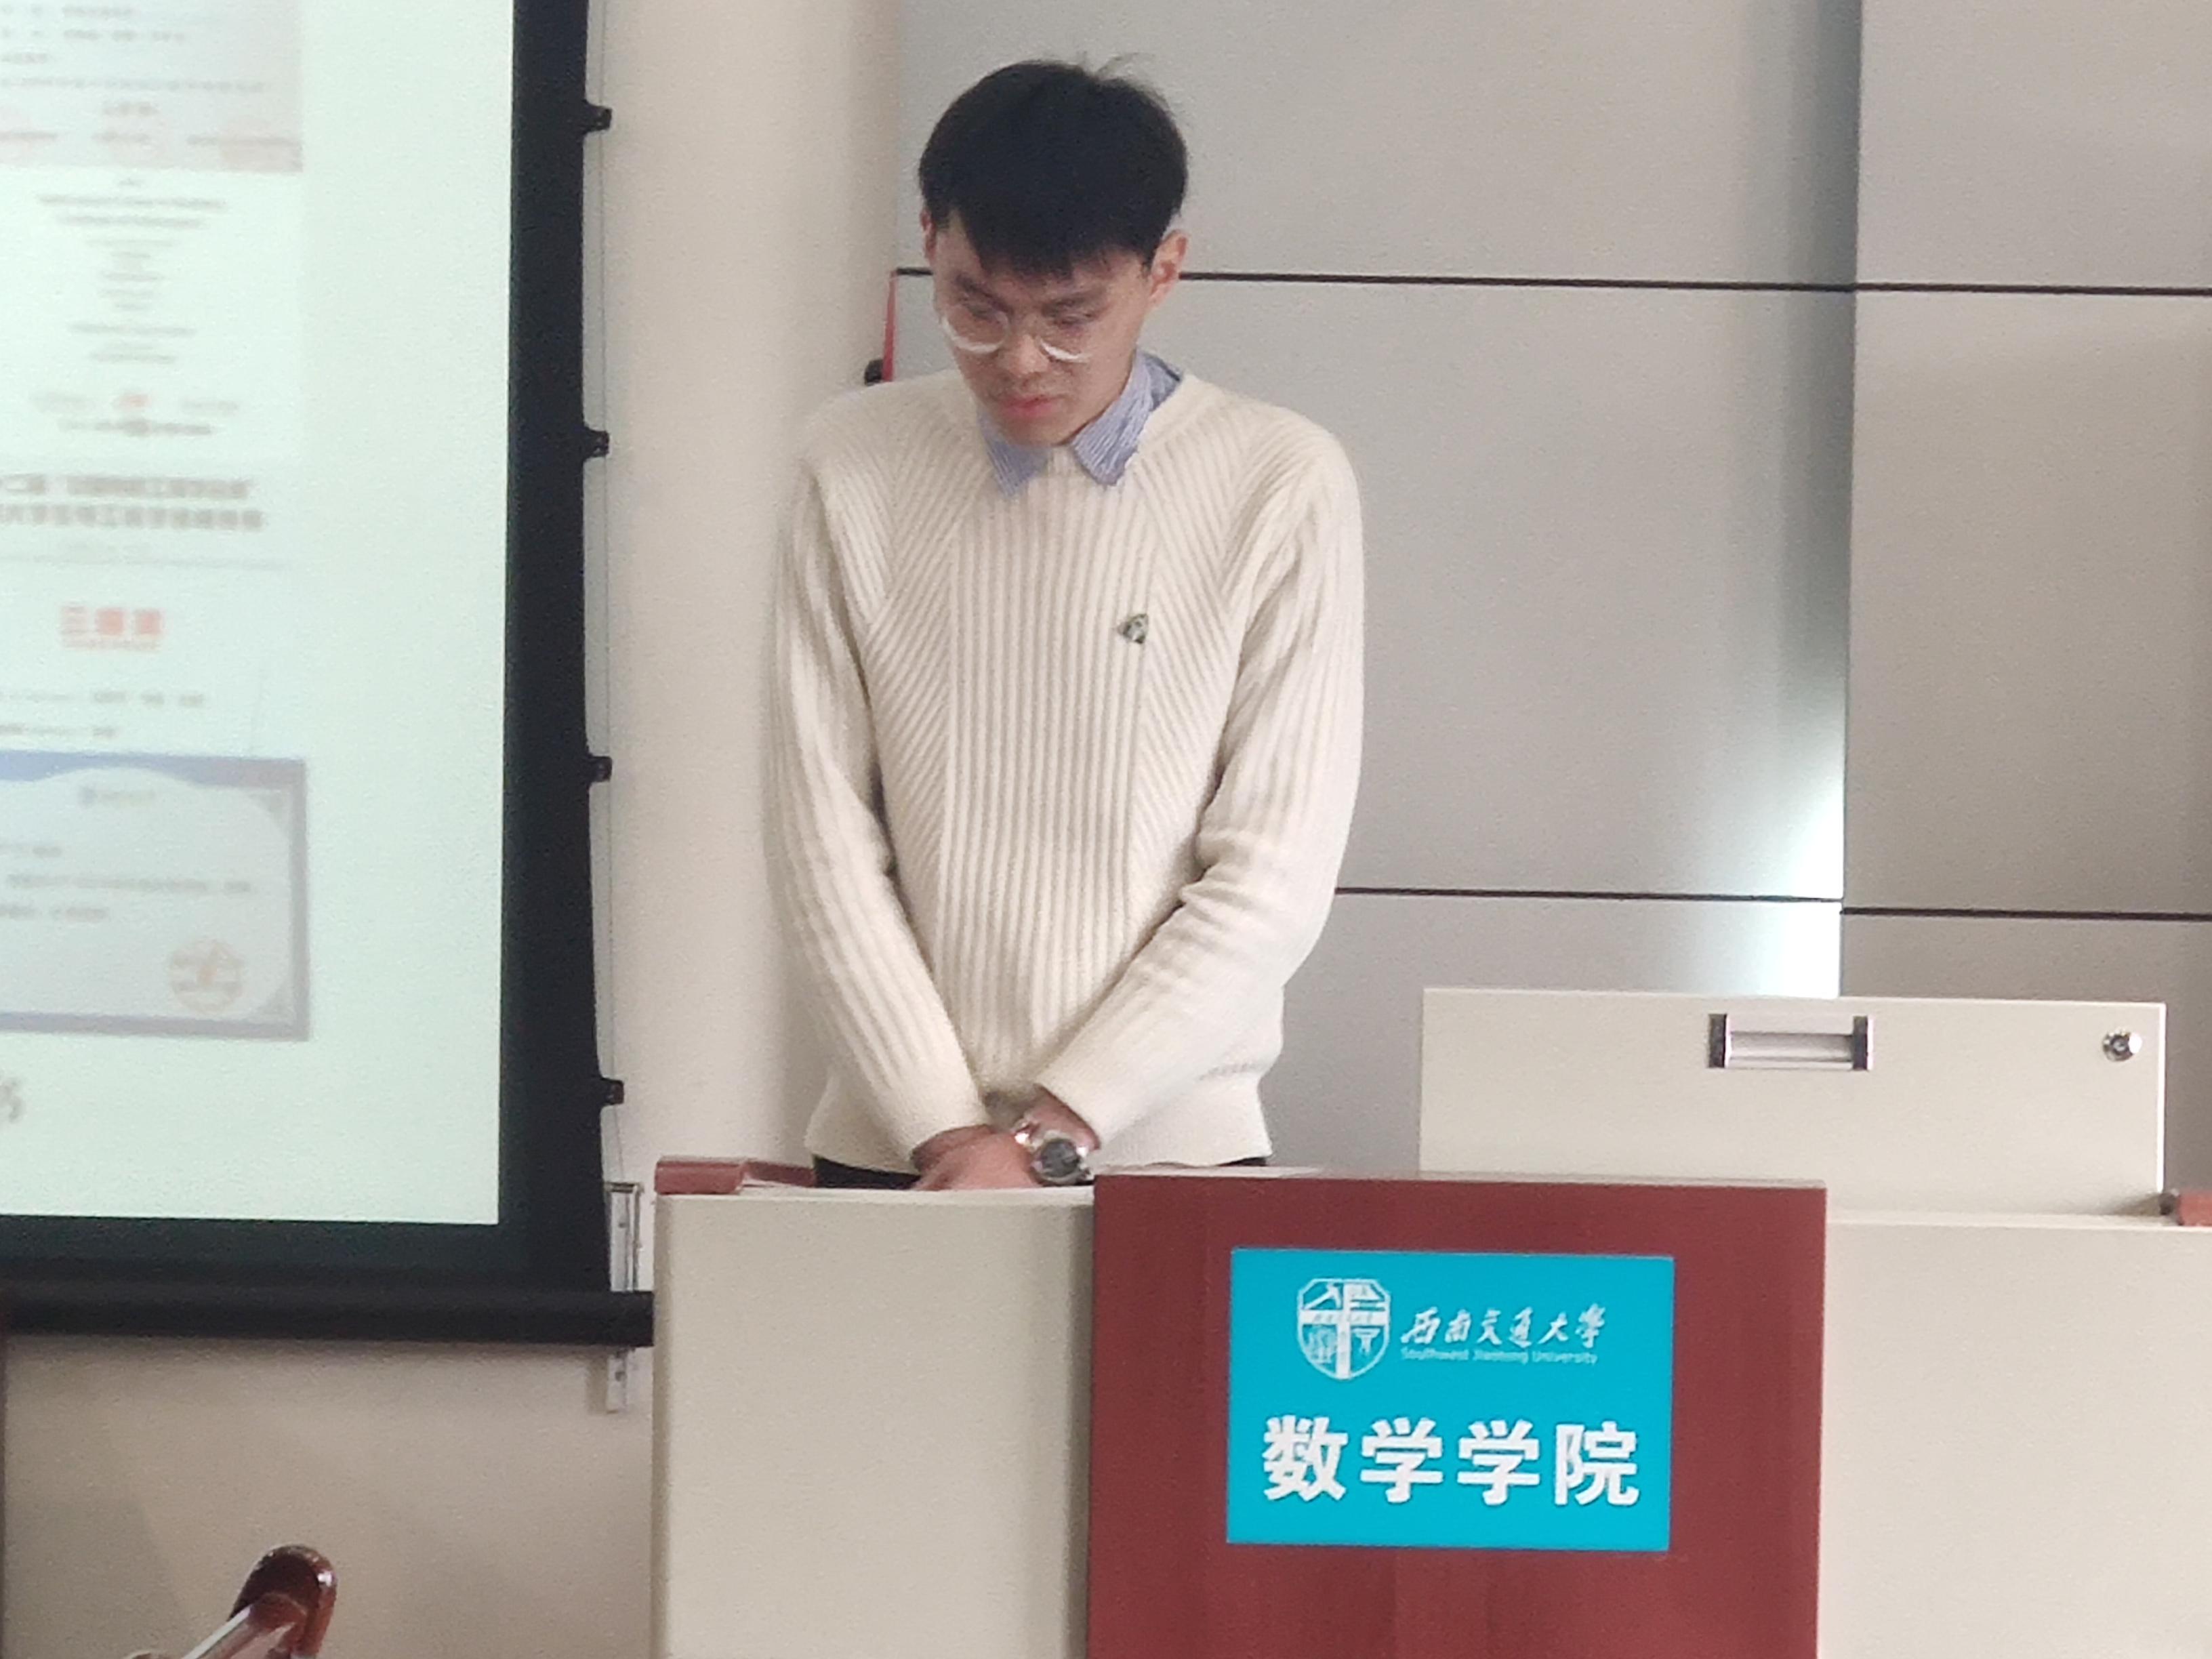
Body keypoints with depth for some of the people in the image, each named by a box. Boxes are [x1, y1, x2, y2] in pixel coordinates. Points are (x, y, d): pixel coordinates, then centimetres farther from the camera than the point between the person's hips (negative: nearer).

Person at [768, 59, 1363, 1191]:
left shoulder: (1282, 487, -7)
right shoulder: (854, 468, -1)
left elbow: (1274, 878, -8)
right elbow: (823, 836, -1)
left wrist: (1050, 1135, -12)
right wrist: (942, 1133, -8)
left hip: (1171, 1150, -1)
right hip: (893, 1153, 1)